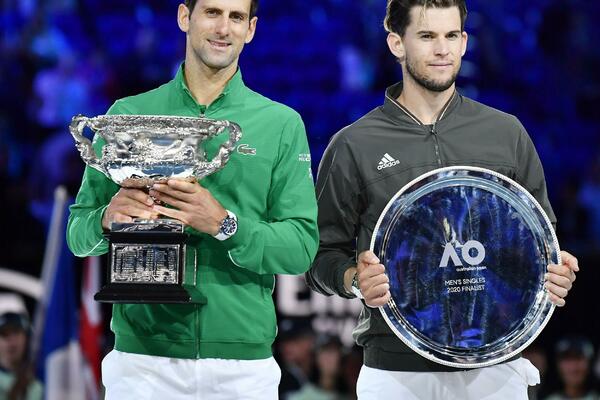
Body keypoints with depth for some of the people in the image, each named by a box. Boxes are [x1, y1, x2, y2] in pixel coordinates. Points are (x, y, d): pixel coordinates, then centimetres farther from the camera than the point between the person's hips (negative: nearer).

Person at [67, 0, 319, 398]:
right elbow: (78, 237, 6)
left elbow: (302, 248, -3)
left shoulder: (282, 124, 4)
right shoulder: (128, 115, 6)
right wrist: (107, 219, -16)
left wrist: (224, 224, -19)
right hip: (142, 358, 0)